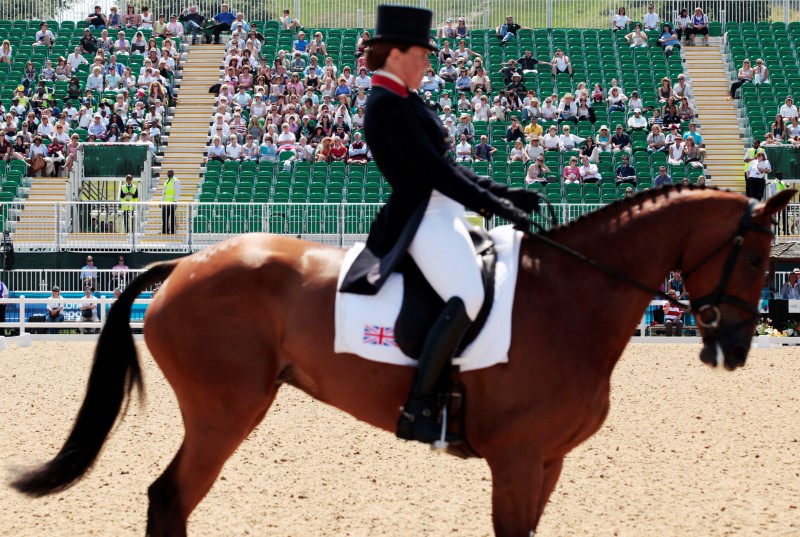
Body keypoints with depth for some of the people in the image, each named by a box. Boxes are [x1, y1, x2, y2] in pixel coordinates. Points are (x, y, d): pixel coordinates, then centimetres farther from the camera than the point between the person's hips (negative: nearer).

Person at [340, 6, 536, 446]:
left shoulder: (403, 101, 17)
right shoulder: (387, 105, -14)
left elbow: (444, 166, 19)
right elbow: (432, 171, -20)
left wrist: (503, 194, 12)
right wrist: (496, 206, -20)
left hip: (443, 214, 11)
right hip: (420, 219, -11)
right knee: (467, 299, -30)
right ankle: (417, 410, -28)